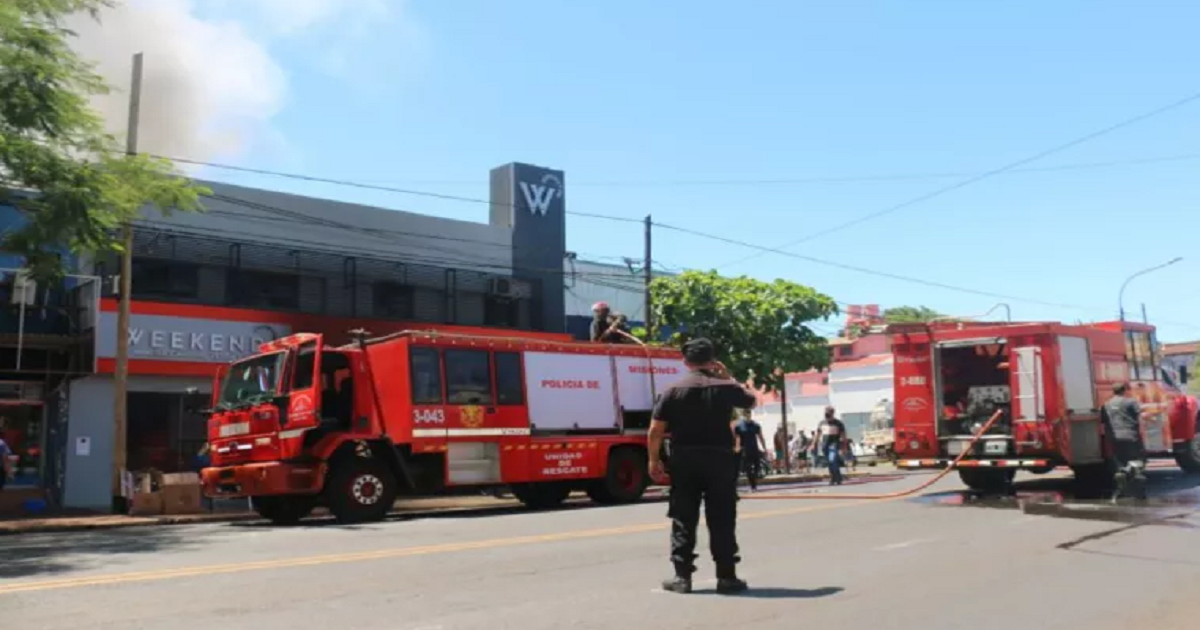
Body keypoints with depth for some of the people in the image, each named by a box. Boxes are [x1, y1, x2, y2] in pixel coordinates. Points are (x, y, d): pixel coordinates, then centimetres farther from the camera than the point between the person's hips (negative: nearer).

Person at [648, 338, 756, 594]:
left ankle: (682, 576, 6)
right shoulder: (725, 387, 0)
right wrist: (729, 377, 23)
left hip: (684, 459, 0)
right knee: (722, 520, 6)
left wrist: (654, 459, 6)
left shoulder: (673, 390, -2)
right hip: (720, 458, 0)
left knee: (683, 519, 6)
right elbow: (752, 400, 21)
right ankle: (726, 576, 9)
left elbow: (656, 429, -4)